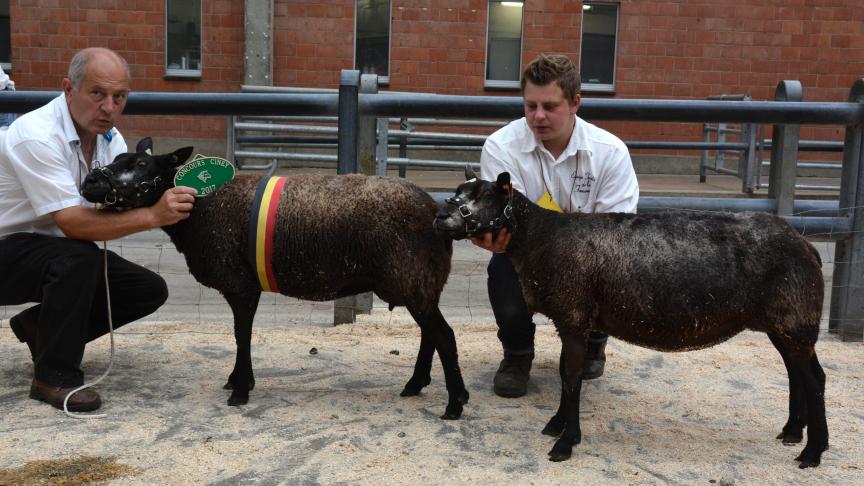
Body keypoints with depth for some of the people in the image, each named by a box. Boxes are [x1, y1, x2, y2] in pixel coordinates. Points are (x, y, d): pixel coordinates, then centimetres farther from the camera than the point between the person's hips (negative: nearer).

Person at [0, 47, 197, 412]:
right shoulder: (36, 136, -27)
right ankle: (54, 376, -19)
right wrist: (152, 216, -42)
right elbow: (72, 222, -35)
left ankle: (42, 327, 12)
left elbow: (124, 207, -11)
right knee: (78, 257, -37)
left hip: (59, 251, 8)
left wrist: (167, 198, -31)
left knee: (149, 290, -4)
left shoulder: (110, 139, -2)